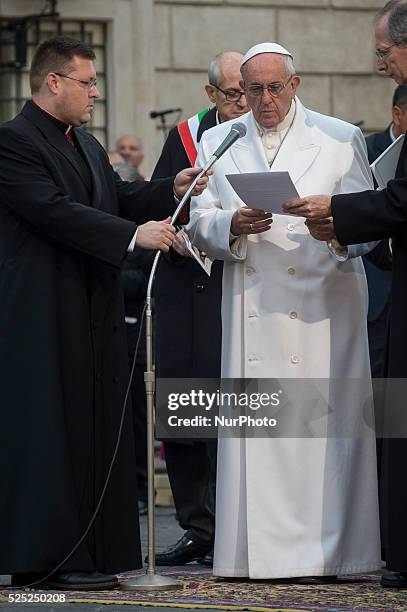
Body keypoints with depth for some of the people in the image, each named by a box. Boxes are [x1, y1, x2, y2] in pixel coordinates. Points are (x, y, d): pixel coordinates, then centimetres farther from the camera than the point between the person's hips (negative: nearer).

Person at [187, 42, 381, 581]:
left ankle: (321, 552, -3)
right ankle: (257, 552, 1)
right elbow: (200, 224, 8)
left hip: (321, 306, -2)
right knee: (253, 426, -3)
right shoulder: (218, 144, 15)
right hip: (250, 308, 2)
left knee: (318, 427, -6)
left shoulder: (340, 139, 8)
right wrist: (233, 226, -14)